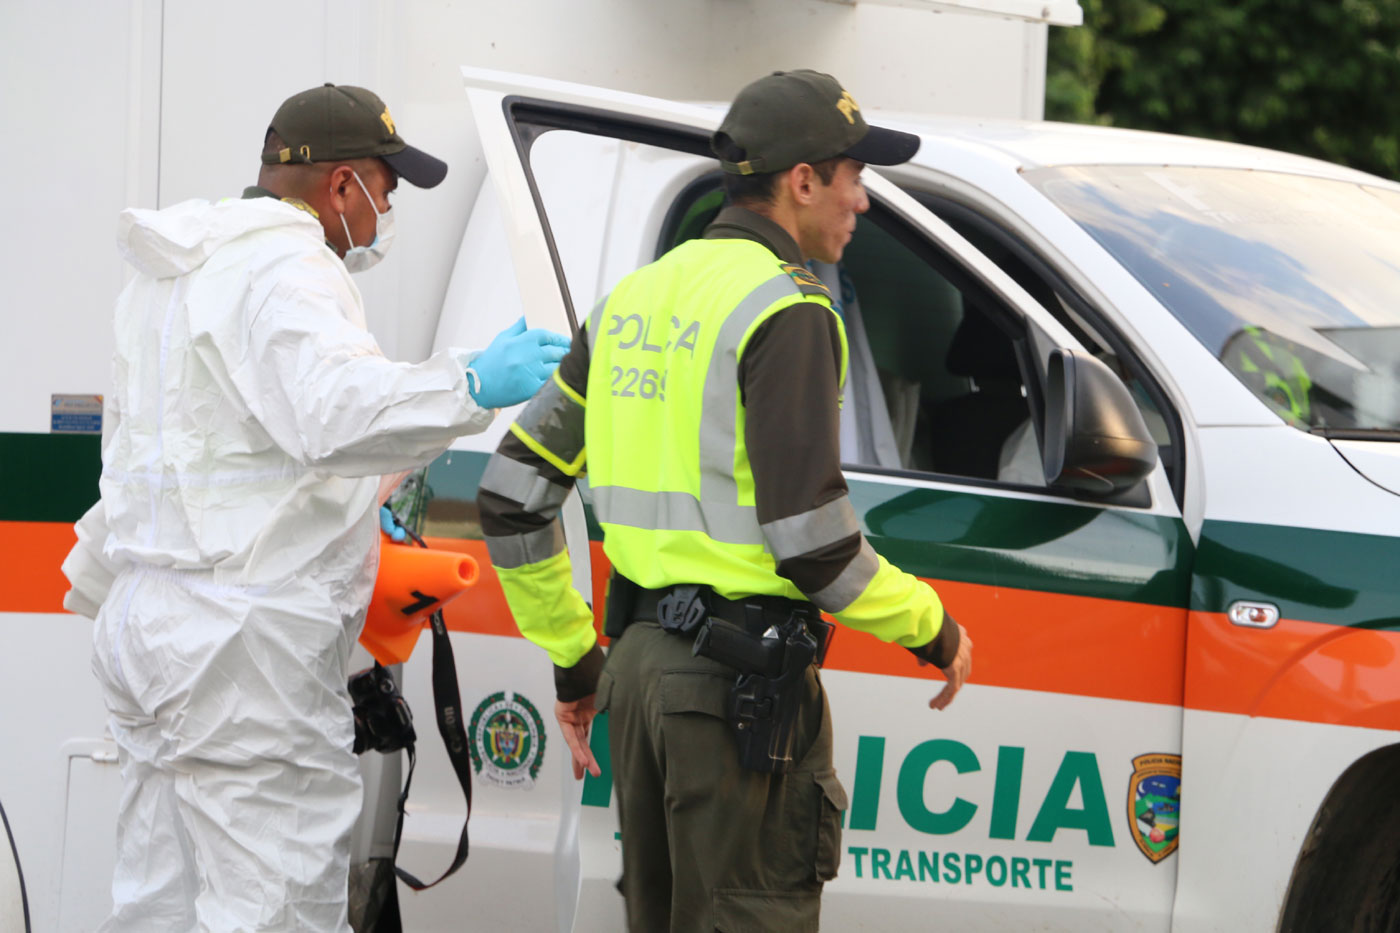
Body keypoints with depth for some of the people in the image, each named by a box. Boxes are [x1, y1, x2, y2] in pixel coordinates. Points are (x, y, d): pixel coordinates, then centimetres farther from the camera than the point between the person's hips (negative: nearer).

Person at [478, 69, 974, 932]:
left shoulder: (638, 297, 13)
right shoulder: (785, 310, -12)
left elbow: (514, 491, 14)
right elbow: (811, 541, -18)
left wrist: (571, 658, 21)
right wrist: (933, 630, -2)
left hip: (641, 663, 8)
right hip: (744, 673, -8)